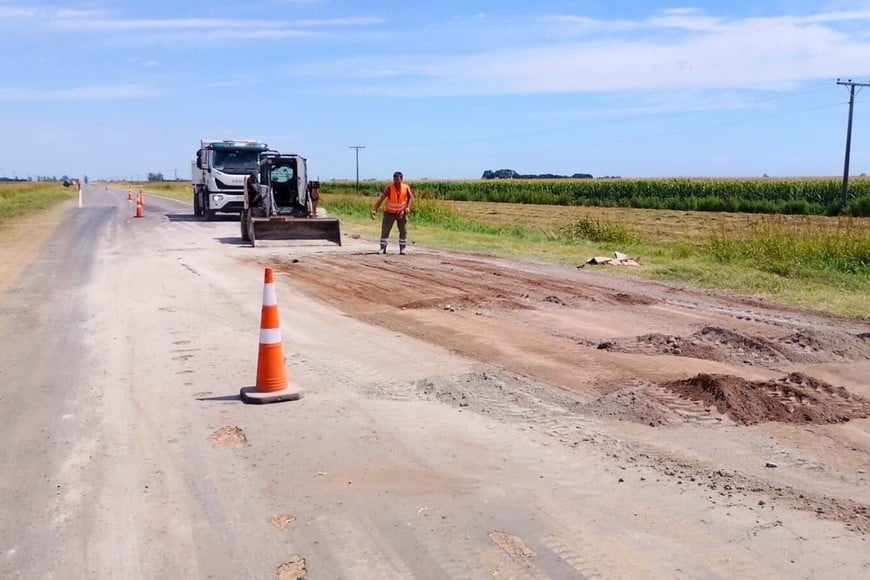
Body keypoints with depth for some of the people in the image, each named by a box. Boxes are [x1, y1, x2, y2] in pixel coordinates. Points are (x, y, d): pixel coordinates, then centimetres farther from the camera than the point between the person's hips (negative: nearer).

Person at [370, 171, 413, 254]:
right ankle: (383, 248, 3)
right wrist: (374, 210, -41)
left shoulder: (406, 188, -16)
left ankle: (402, 249, 10)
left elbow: (410, 197, 4)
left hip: (401, 213, 2)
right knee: (385, 230, -5)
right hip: (389, 213, -2)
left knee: (403, 231, 0)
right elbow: (381, 199, -31)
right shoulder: (389, 188, -23)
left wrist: (408, 207, -8)